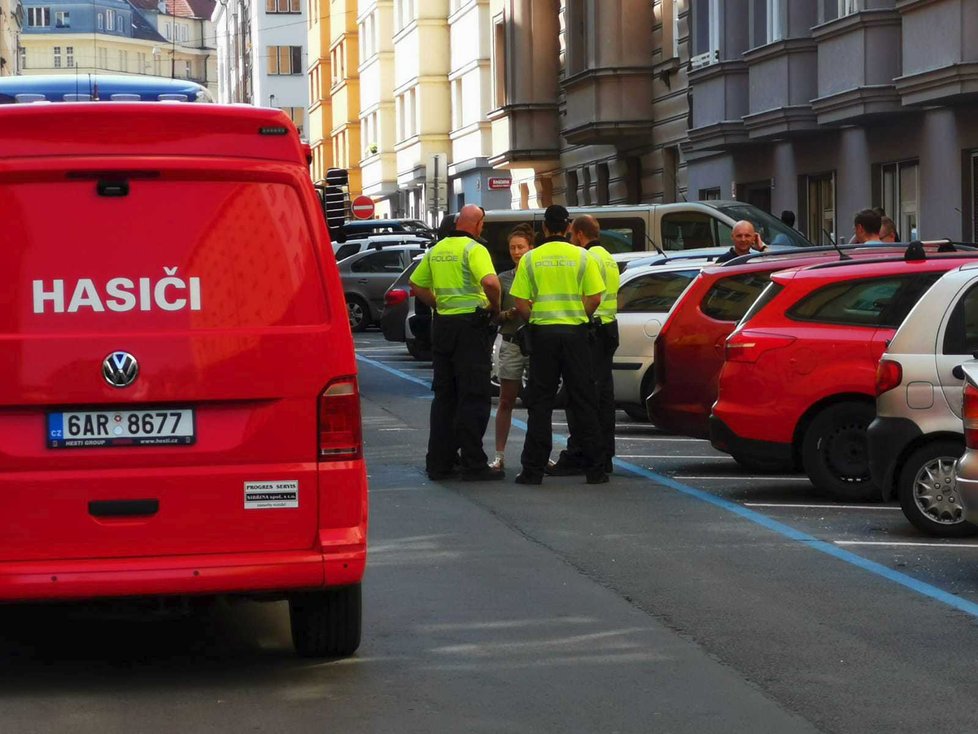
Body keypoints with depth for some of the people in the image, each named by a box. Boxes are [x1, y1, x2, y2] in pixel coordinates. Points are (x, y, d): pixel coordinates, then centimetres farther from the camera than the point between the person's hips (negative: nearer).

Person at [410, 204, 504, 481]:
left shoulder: (436, 250, 11)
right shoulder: (474, 249, -11)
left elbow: (417, 284, 19)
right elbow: (490, 282, -25)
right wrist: (494, 307, -9)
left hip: (442, 323, 7)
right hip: (471, 323, -7)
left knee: (444, 394, 13)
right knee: (474, 396, -2)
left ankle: (438, 463, 14)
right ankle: (474, 464, -2)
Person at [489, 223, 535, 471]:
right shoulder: (504, 279, 5)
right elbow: (495, 316, 4)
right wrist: (510, 314, -15)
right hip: (511, 345, 0)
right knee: (506, 402, 2)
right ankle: (499, 454, 5)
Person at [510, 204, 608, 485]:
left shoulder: (530, 258, 1)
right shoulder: (582, 257, 0)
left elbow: (521, 303, -3)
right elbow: (594, 298, -4)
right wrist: (578, 316, 12)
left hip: (542, 332, 0)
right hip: (575, 331, 0)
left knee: (540, 402, 4)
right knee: (583, 401, 5)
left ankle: (533, 469, 1)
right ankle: (594, 468, 6)